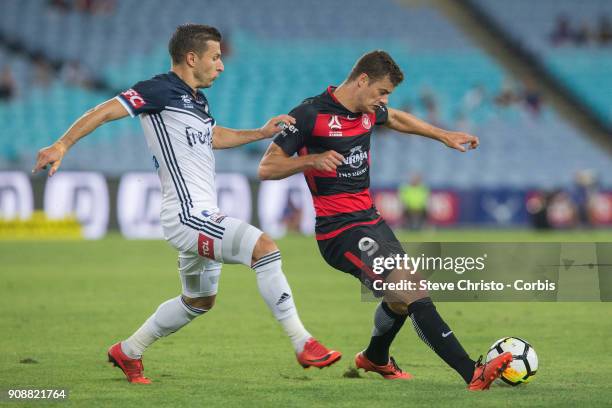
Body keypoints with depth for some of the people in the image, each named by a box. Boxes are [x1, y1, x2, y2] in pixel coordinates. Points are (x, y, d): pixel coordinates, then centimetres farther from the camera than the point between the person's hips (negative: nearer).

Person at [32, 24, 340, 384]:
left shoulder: (197, 99, 17)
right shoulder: (162, 90, -11)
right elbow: (106, 111, -16)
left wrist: (262, 133, 28)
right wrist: (62, 145, -25)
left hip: (201, 219, 11)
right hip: (188, 215, -11)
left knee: (199, 301, 24)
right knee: (263, 246, -25)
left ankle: (128, 352, 38)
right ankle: (303, 344, -24)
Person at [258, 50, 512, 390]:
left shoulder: (368, 112, 10)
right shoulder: (311, 114, -14)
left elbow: (396, 119, 35)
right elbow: (266, 168, -14)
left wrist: (444, 136, 37)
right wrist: (312, 160, -29)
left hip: (370, 219, 9)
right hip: (339, 231, -9)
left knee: (402, 298, 21)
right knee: (411, 289, -22)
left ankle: (376, 359, 51)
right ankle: (473, 374, -28)